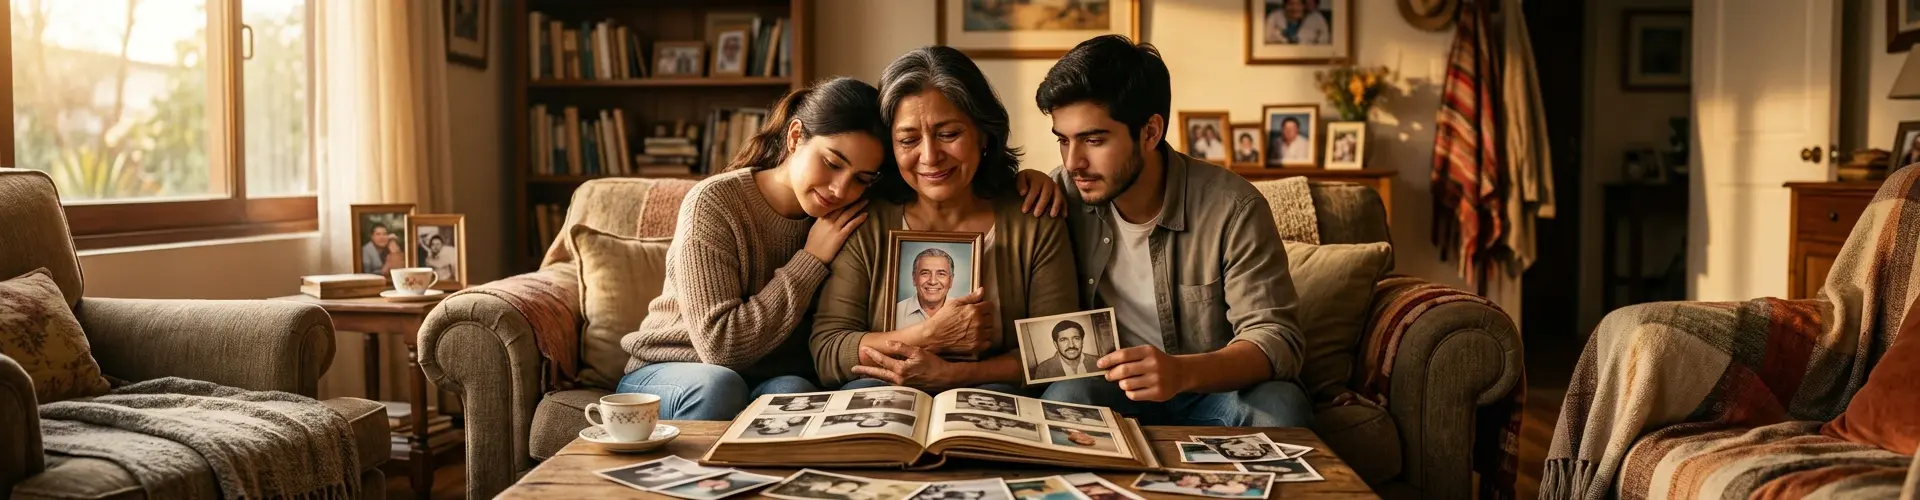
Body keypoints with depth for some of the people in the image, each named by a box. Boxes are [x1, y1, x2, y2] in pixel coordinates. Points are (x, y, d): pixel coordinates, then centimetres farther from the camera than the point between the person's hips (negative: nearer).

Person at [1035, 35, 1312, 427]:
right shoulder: (1064, 193, -5)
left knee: (1279, 405, -33)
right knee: (1066, 397, -33)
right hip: (1108, 388, 1)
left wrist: (1183, 372, -39)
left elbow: (1276, 340, -18)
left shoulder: (1233, 208, -14)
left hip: (1215, 386, -1)